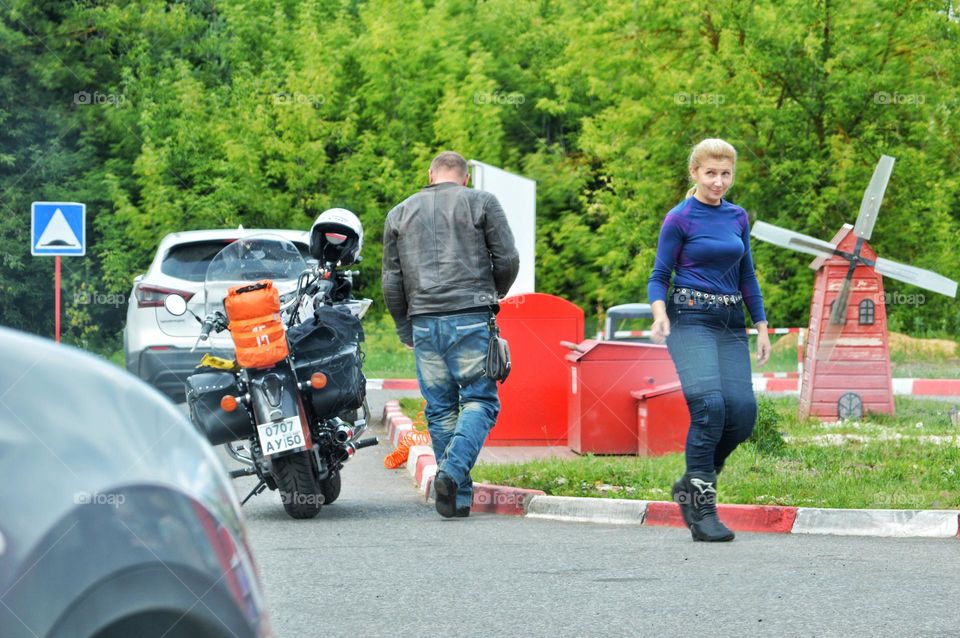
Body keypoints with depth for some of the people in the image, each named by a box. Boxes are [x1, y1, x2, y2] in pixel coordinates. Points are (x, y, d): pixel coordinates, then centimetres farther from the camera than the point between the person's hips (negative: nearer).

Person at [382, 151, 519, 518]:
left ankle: (458, 499, 5)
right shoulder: (481, 203, 6)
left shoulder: (400, 213, 15)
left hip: (424, 322, 3)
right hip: (471, 318, -3)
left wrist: (404, 328, 23)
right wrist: (493, 295, 21)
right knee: (479, 400, 0)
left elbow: (391, 280, 13)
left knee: (440, 408, 7)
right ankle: (453, 471, -23)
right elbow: (508, 259, 2)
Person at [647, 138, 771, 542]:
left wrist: (761, 326, 15)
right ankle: (702, 510, -15)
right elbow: (659, 276, -1)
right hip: (690, 321, -6)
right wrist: (659, 312, -20)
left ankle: (693, 485, 15)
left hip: (731, 324, 6)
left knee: (742, 411, -8)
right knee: (709, 404, -22)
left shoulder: (738, 218, 14)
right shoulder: (680, 219, -2)